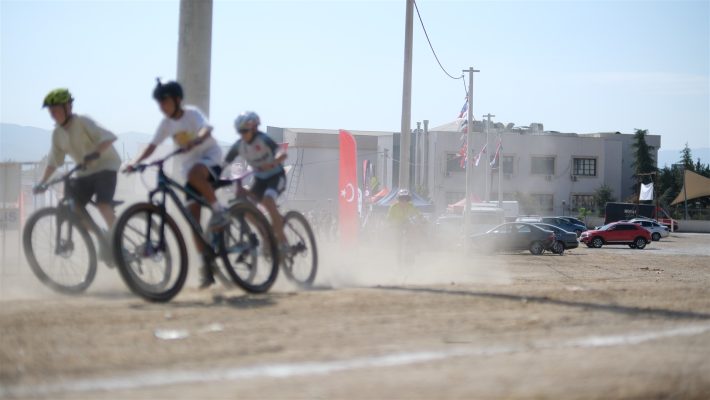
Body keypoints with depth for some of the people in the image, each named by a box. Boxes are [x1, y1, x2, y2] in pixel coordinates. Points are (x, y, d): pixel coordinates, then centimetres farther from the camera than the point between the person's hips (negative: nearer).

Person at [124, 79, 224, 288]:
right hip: (190, 166, 6)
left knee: (195, 174, -42)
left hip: (210, 156, -6)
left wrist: (195, 141, -53)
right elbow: (153, 145, -1)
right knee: (193, 218, -3)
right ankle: (207, 266, 2)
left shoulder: (192, 113, -13)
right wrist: (135, 163, -16)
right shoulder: (167, 123, 2)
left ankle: (218, 210, -24)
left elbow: (206, 129, -32)